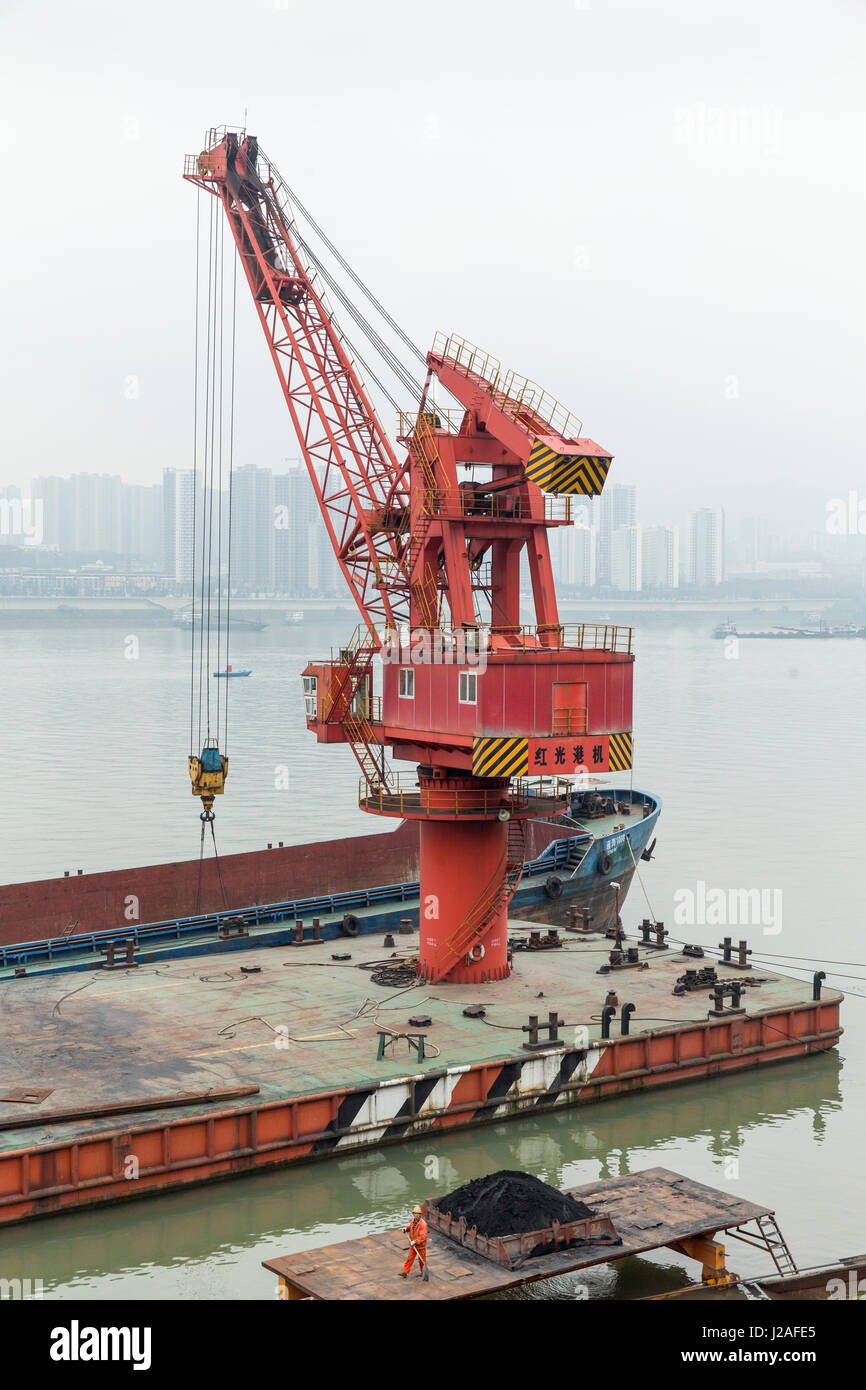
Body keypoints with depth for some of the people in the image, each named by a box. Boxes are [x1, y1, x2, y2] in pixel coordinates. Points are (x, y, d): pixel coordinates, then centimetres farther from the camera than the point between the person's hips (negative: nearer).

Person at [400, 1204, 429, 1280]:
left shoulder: (423, 1224, -26)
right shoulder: (413, 1220, -2)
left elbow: (423, 1237, -29)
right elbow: (410, 1226, 21)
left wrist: (415, 1241, -36)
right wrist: (406, 1228, 1)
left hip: (421, 1245, -6)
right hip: (413, 1245, 6)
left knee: (422, 1260, 11)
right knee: (409, 1258, 10)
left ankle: (423, 1272, 29)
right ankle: (405, 1272, 15)